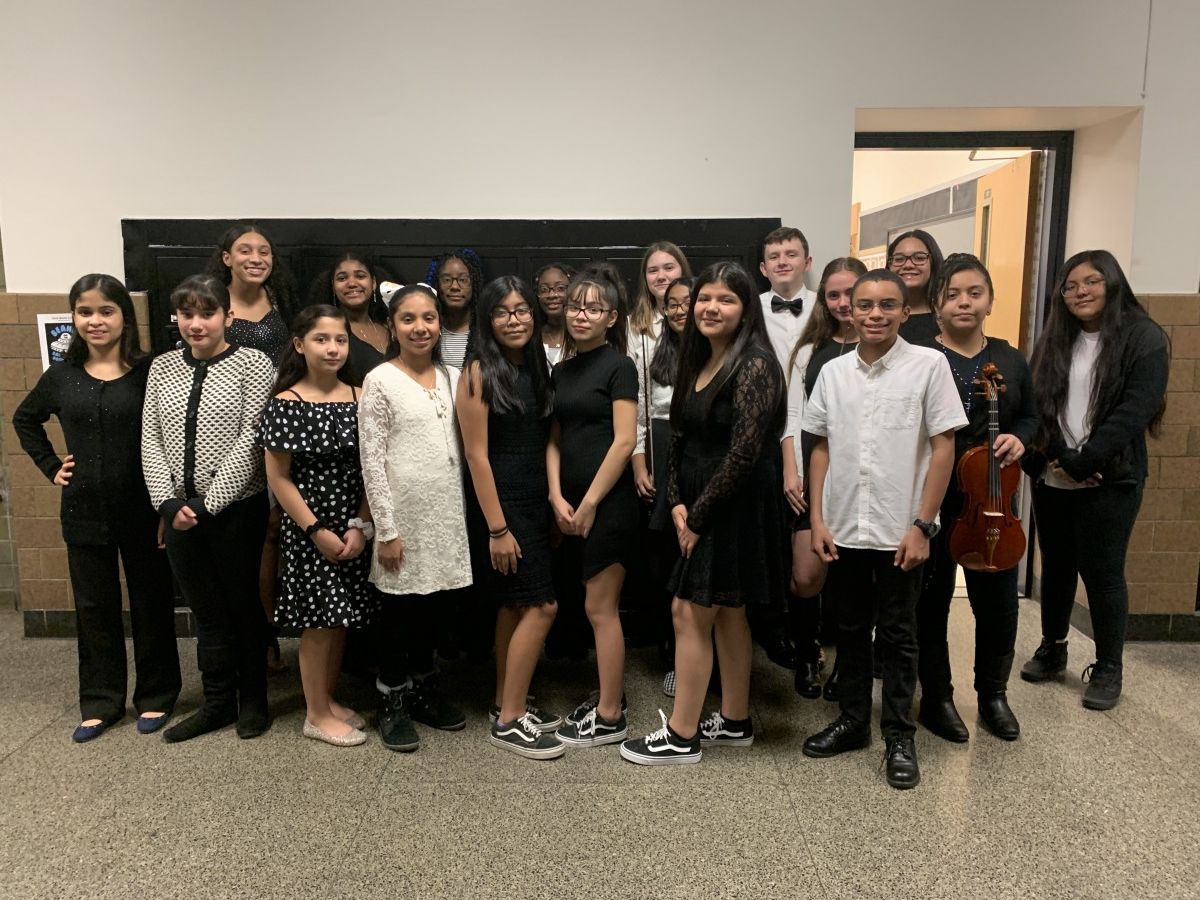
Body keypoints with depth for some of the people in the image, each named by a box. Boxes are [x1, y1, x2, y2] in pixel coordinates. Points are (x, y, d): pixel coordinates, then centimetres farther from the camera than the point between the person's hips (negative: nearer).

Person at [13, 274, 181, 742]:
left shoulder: (149, 372, -9)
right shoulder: (61, 376, 3)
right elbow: (24, 420, 20)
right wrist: (51, 467, 9)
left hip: (143, 509, -3)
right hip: (84, 511, 4)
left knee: (151, 603, 9)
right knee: (94, 607, 13)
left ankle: (156, 696, 24)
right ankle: (100, 702, 27)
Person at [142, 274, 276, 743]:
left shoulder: (253, 364, -7)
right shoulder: (163, 368, 8)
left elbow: (249, 441, -13)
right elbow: (151, 440, 5)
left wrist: (208, 503, -15)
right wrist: (169, 502, -7)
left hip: (237, 509, -4)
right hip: (179, 513, 4)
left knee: (244, 605, 9)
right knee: (206, 611, 13)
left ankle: (253, 698, 26)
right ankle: (217, 701, 27)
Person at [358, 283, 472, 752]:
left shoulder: (452, 377, 8)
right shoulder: (380, 380, -6)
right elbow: (372, 459, -9)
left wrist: (464, 511, 8)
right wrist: (386, 529, -12)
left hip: (447, 513, 5)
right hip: (404, 514, -4)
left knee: (433, 605, 14)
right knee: (401, 608, 4)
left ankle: (424, 689, 31)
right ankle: (393, 701, 21)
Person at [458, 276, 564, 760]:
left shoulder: (536, 367, 10)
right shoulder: (480, 372, -11)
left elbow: (542, 442, 11)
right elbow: (476, 454, -14)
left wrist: (552, 502, 6)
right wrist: (497, 527, -17)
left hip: (534, 501, 7)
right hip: (499, 503, -7)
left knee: (515, 604, 14)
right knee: (541, 606, -7)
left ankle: (508, 704, 26)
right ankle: (509, 721, 4)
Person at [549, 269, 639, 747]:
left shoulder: (618, 366, -7)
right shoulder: (561, 371, 12)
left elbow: (624, 440, -14)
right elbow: (555, 440, 11)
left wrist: (589, 503, -14)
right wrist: (558, 498, -1)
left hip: (609, 502, -6)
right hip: (572, 504, 7)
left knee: (600, 607, -1)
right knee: (599, 605, 15)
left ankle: (610, 717, 11)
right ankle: (610, 692, 29)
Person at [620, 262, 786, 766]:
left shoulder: (755, 366, -15)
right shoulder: (697, 362, 11)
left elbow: (744, 453, -20)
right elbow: (680, 437, 11)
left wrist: (699, 517, -15)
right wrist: (677, 503, -1)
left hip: (735, 509, -8)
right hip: (700, 508, 9)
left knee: (689, 611, -3)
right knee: (727, 613, 15)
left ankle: (681, 736, 10)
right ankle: (735, 723, 28)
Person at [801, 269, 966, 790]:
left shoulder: (929, 365, -5)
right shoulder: (833, 372, 4)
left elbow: (943, 447, -6)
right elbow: (821, 449, 8)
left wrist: (922, 525, -10)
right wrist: (817, 520, 3)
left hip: (899, 531, -3)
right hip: (844, 528, 3)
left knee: (897, 636, 8)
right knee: (850, 630, 15)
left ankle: (899, 737, 23)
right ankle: (853, 721, 31)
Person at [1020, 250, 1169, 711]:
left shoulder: (1144, 338, -5)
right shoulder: (1054, 341, 10)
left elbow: (1134, 411, -14)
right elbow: (1037, 407, 3)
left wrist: (1083, 462, -17)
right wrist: (1058, 458, -11)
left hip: (1109, 482, -4)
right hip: (1051, 480, 4)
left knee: (1101, 572, 1)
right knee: (1056, 566, 14)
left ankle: (1108, 668, 17)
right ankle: (1052, 649, 30)